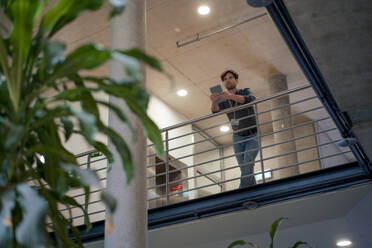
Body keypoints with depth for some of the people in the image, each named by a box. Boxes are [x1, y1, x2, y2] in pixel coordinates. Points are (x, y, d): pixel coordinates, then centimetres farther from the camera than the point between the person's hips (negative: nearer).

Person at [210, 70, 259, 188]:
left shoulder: (245, 92, -9)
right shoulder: (224, 101, 2)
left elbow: (251, 99, -33)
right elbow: (215, 110, -20)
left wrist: (231, 96, -50)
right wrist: (213, 101, -44)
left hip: (253, 135, -4)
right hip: (238, 137, 5)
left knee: (248, 164, -22)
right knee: (243, 168, -3)